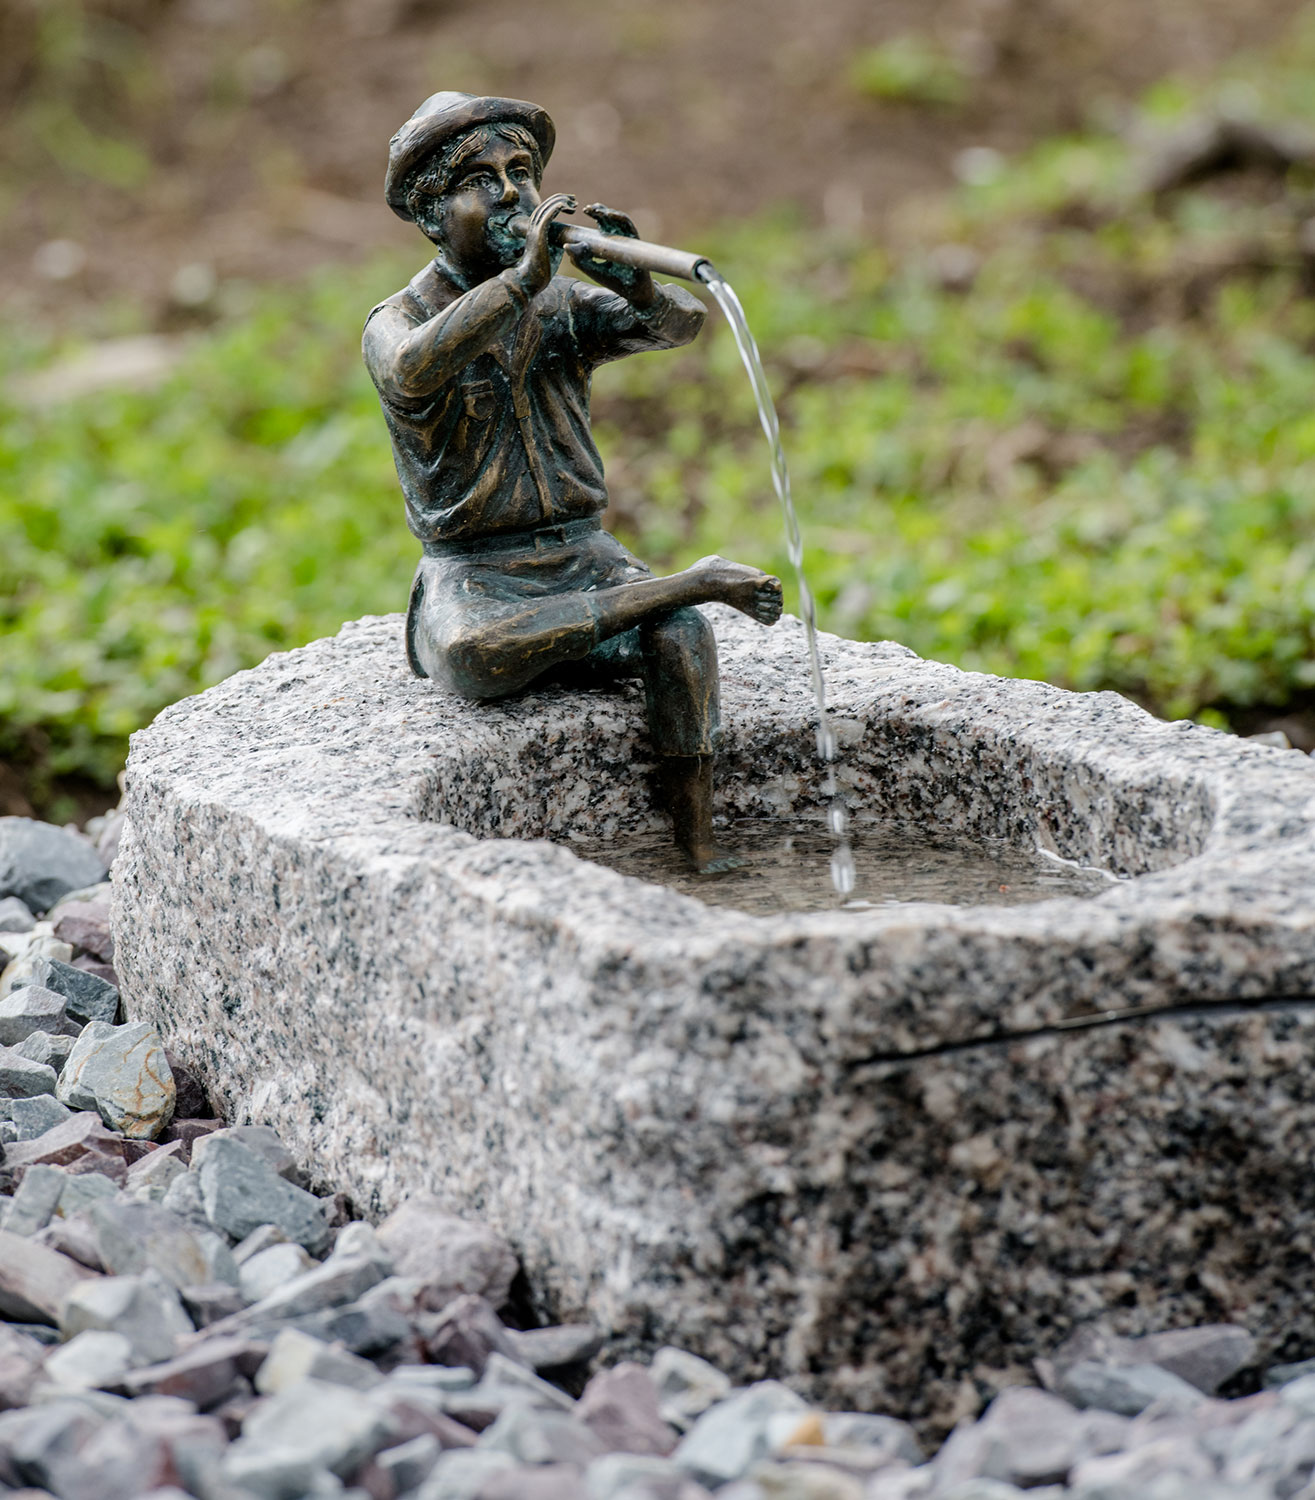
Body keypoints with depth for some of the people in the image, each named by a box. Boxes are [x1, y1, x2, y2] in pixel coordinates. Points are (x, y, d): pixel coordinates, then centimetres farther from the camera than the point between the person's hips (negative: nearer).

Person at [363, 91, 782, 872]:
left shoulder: (564, 301, 8)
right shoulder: (396, 323, -3)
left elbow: (682, 323, -11)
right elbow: (413, 369, -30)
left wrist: (636, 286, -33)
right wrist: (521, 277, -39)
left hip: (583, 557, 3)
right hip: (474, 579, -2)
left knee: (682, 637, -30)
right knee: (470, 655, -38)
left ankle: (702, 849, -24)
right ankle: (693, 581, -28)